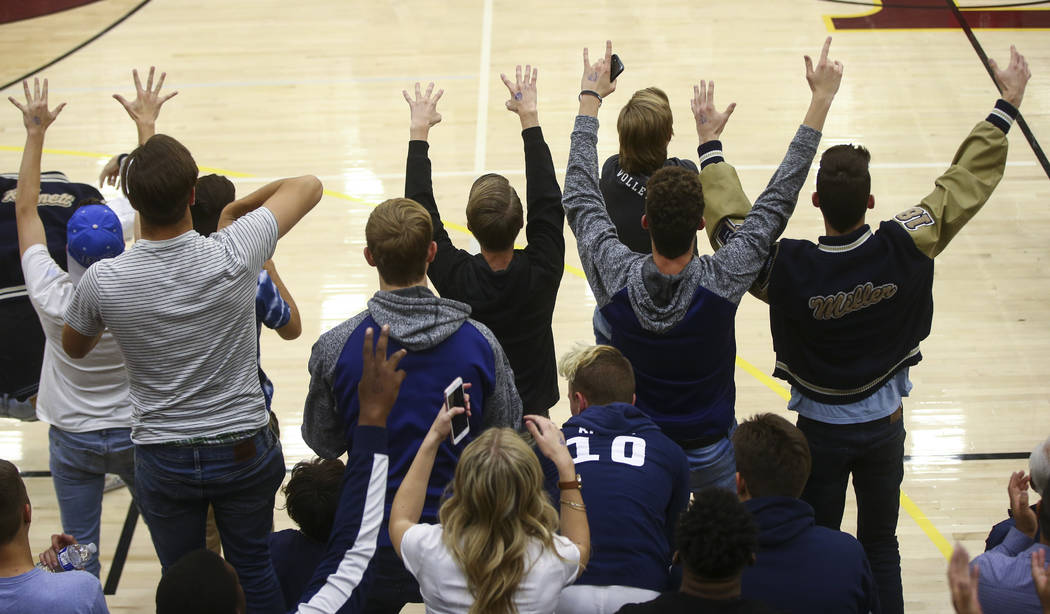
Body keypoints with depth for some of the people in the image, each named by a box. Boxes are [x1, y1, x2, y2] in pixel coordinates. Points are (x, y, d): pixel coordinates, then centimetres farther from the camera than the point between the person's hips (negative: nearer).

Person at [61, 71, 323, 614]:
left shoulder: (103, 281, -18)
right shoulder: (235, 254, -20)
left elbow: (74, 349, 6)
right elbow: (307, 186, -4)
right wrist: (235, 208, 3)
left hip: (163, 461, 0)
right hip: (244, 449, 0)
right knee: (253, 570, 19)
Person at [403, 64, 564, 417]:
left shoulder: (456, 279, -19)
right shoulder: (541, 271, -18)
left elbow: (421, 209, -8)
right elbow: (548, 199, -5)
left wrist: (419, 132, 1)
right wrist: (529, 118, 1)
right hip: (531, 412, 1)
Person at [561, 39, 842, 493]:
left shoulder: (615, 278, -26)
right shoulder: (723, 280, -29)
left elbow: (579, 194, -11)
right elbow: (779, 199, -20)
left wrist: (590, 98, 0)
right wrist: (820, 101, -12)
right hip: (710, 451, -1)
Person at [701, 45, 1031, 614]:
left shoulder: (789, 269, -26)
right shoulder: (905, 247, -22)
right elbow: (969, 181, -12)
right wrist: (1007, 104, -2)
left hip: (822, 428, -2)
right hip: (885, 422, 2)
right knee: (880, 546, 17)